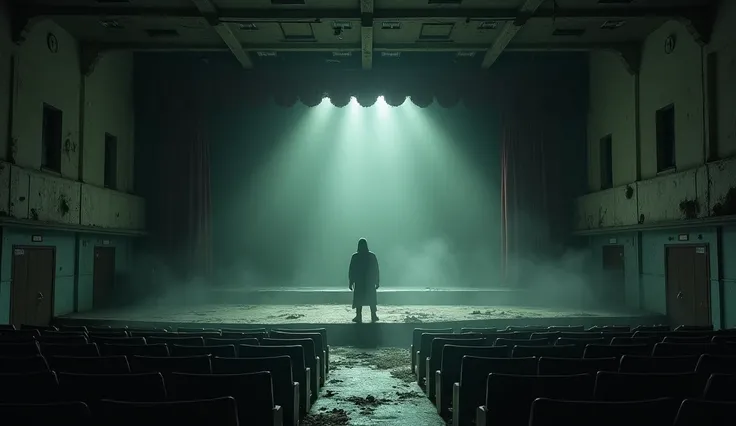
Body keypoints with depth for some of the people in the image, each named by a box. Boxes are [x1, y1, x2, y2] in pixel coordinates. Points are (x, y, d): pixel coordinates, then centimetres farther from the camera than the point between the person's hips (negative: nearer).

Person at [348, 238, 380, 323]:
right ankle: (373, 316, 12)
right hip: (370, 281, 1)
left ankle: (359, 317, 4)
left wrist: (351, 282, 1)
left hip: (359, 282, -1)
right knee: (371, 299, 12)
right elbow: (376, 270, 0)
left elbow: (351, 271, -5)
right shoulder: (372, 256, -3)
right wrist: (377, 282, 7)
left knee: (358, 299, 7)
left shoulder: (355, 256, -7)